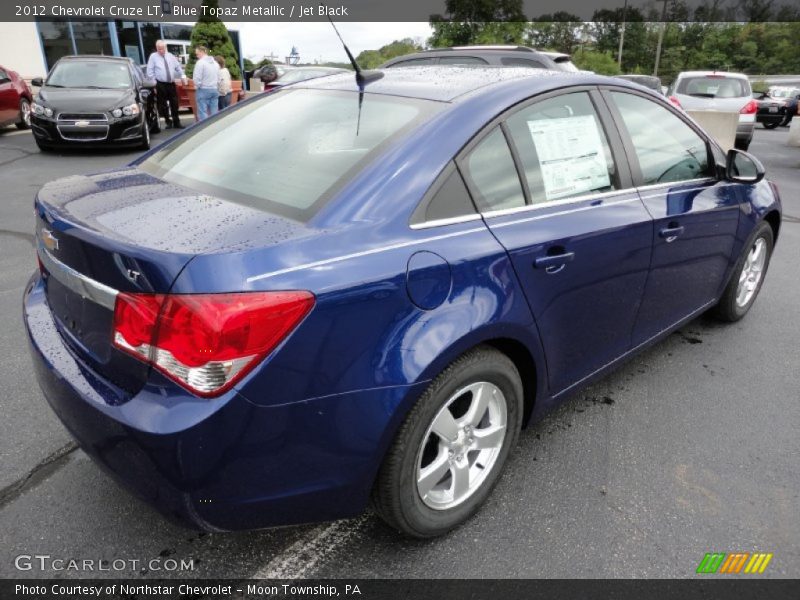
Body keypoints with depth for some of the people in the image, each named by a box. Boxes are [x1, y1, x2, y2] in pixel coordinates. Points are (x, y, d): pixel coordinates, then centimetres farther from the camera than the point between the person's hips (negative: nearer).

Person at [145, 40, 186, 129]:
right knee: (163, 104, 1)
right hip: (160, 85, -3)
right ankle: (168, 122, 12)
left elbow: (178, 67, 17)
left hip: (171, 84, 3)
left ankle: (176, 122, 13)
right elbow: (150, 72, -2)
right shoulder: (153, 56, -1)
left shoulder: (170, 56, 10)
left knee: (174, 103, 5)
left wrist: (183, 76, 4)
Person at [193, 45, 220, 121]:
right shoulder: (215, 62, 12)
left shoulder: (200, 62, -10)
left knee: (202, 112, -4)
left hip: (204, 90, -6)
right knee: (214, 112, 6)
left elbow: (197, 78, -13)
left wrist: (197, 86, 3)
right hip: (215, 89, 7)